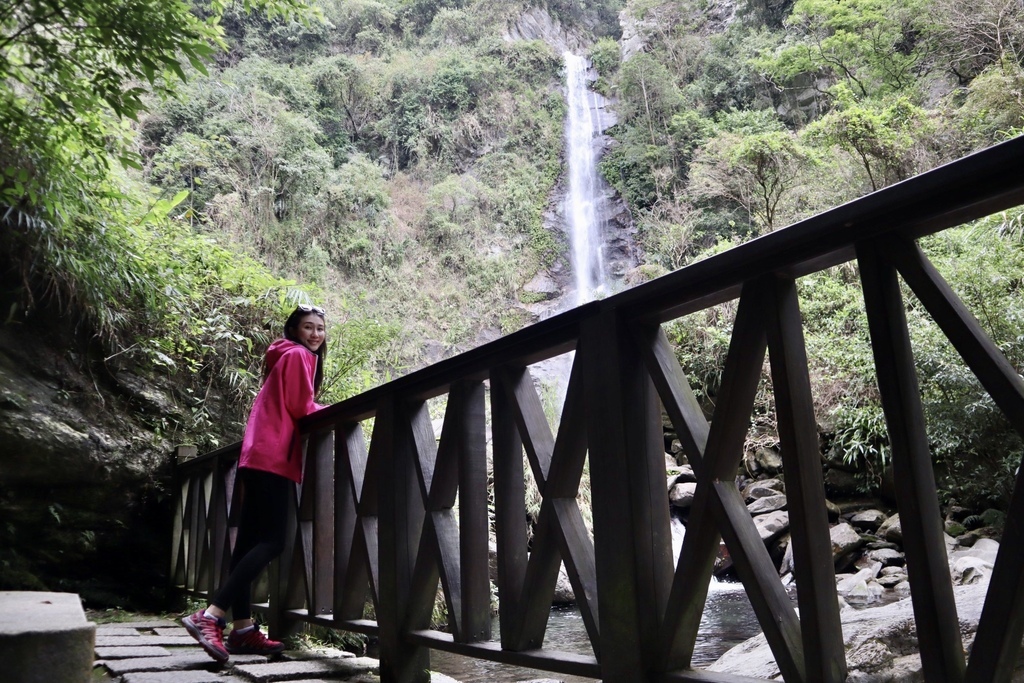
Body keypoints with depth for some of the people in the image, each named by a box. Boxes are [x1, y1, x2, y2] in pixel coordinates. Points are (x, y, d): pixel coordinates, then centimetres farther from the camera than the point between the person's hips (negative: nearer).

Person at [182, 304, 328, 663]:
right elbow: (301, 408, -8)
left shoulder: (287, 357, 27)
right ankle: (209, 617, -20)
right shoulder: (298, 355, -2)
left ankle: (242, 630, 7)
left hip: (260, 454, 10)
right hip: (272, 456, -10)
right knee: (271, 541, -14)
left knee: (250, 541, 5)